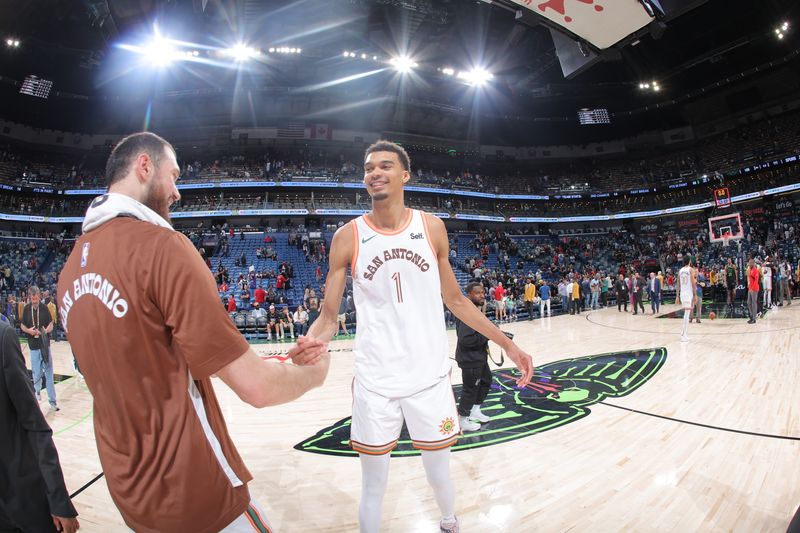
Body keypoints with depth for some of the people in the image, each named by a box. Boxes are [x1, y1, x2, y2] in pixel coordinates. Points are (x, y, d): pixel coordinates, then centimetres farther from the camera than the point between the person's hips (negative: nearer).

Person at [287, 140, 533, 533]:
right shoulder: (347, 237, -5)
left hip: (430, 376, 2)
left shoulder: (431, 227, 0)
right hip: (375, 381, -1)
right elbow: (329, 315, -4)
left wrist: (506, 343, 6)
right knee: (373, 484, 10)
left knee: (439, 470, 19)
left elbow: (455, 300, 8)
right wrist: (311, 341, -27)